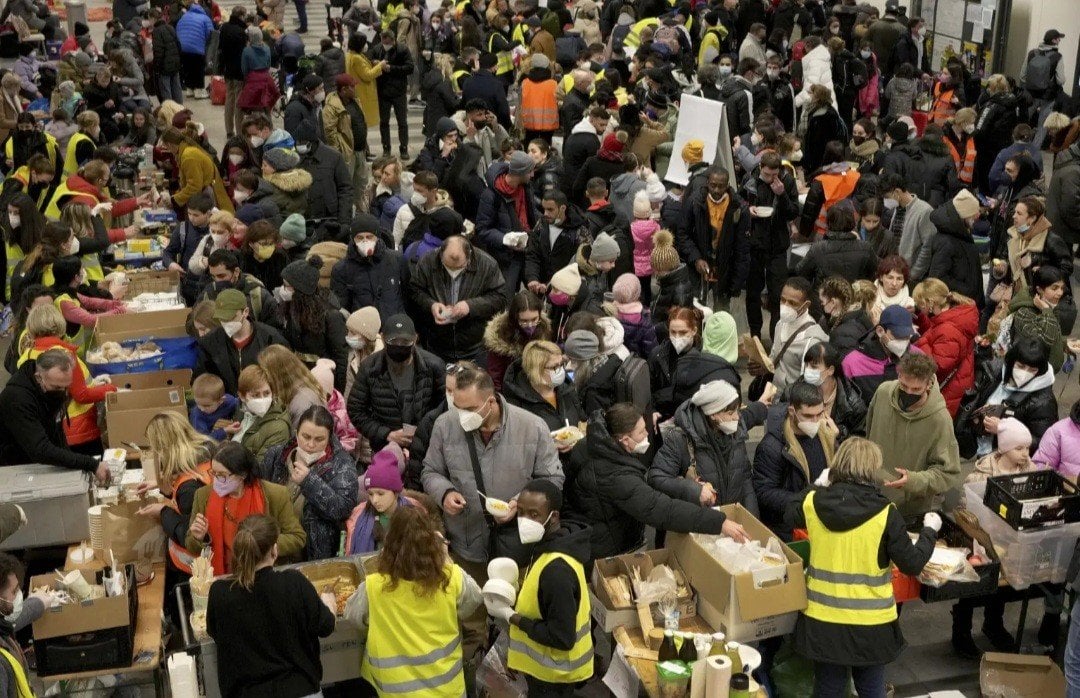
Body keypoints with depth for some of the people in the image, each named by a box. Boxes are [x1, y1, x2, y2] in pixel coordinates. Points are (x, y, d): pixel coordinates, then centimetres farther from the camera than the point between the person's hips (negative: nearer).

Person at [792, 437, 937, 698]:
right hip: (871, 622, -2)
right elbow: (912, 565, -10)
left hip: (822, 619, 2)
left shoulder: (813, 503, -6)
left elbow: (795, 520, 18)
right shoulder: (885, 513, -15)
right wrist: (930, 530, 7)